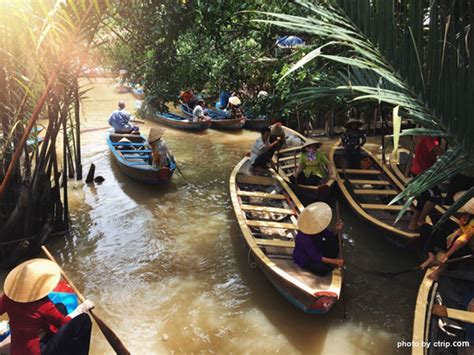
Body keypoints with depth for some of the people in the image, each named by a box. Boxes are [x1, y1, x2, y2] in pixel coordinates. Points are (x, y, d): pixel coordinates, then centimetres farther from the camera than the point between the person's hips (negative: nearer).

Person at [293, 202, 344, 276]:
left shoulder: (317, 227, -17)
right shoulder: (304, 238, -38)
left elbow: (330, 235, -6)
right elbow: (315, 257, -33)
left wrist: (337, 230, -30)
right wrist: (334, 261, -35)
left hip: (317, 250, 7)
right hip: (305, 260, -7)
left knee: (337, 239, -7)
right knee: (324, 269, -31)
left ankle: (329, 262, 3)